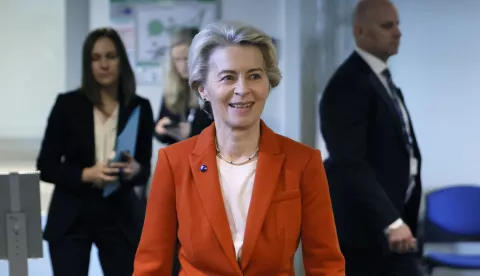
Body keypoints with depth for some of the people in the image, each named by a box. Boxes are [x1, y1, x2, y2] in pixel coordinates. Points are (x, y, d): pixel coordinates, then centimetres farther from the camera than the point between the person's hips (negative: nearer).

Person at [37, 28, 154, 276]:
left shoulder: (140, 107, 1)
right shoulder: (68, 104, -4)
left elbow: (146, 171, 5)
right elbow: (45, 167, -4)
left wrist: (135, 170, -19)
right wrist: (85, 174, -21)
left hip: (120, 217, 2)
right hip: (71, 218, -1)